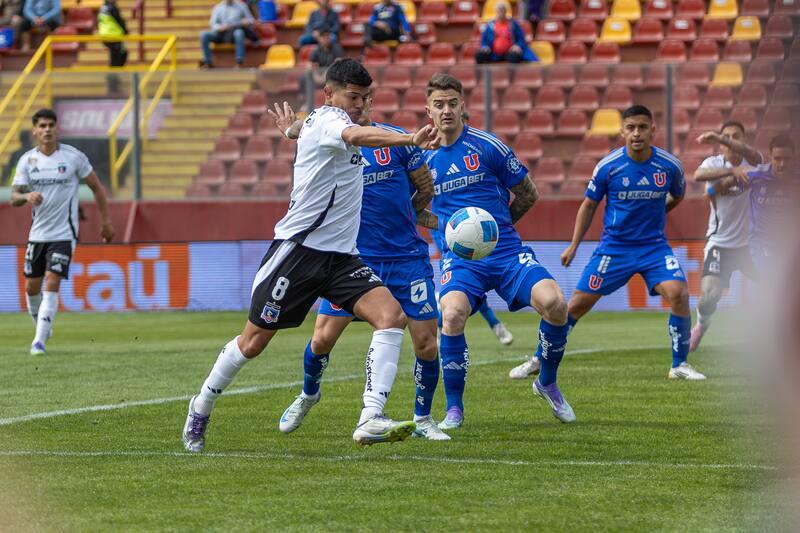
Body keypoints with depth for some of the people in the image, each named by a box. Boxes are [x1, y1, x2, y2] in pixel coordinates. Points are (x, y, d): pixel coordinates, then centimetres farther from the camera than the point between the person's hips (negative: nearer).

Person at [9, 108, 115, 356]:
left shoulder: (73, 157, -5)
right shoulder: (27, 160, 0)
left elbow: (97, 187, 5)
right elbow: (14, 197, -5)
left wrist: (106, 222, 5)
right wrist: (26, 197, -28)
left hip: (64, 234, -4)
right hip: (37, 233, 4)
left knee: (52, 284, -15)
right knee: (32, 286, 8)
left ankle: (39, 341, -16)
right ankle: (41, 326, 34)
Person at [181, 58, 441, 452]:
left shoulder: (335, 123, 15)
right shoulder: (325, 119, -12)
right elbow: (356, 135, -37)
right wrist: (410, 139, -50)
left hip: (341, 256, 8)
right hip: (299, 247, -8)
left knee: (392, 316, -17)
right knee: (253, 341, 4)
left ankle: (371, 419, -26)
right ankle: (201, 408, 28)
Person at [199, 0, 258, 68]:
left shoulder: (241, 6, 11)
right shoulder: (217, 8, 13)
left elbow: (251, 20, 10)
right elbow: (213, 24, 3)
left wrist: (248, 22, -15)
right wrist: (219, 27, -20)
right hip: (221, 33, 2)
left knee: (239, 32, -38)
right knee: (204, 35, -25)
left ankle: (239, 63, -39)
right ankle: (208, 62, -21)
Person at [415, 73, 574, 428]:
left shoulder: (487, 146, -1)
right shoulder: (423, 156, 7)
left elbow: (527, 195, 10)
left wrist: (495, 226, 11)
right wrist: (445, 224, 7)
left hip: (506, 251, -1)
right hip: (460, 258, 1)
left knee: (554, 303, -26)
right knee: (453, 315, -32)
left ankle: (548, 383, 3)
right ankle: (454, 408, -11)